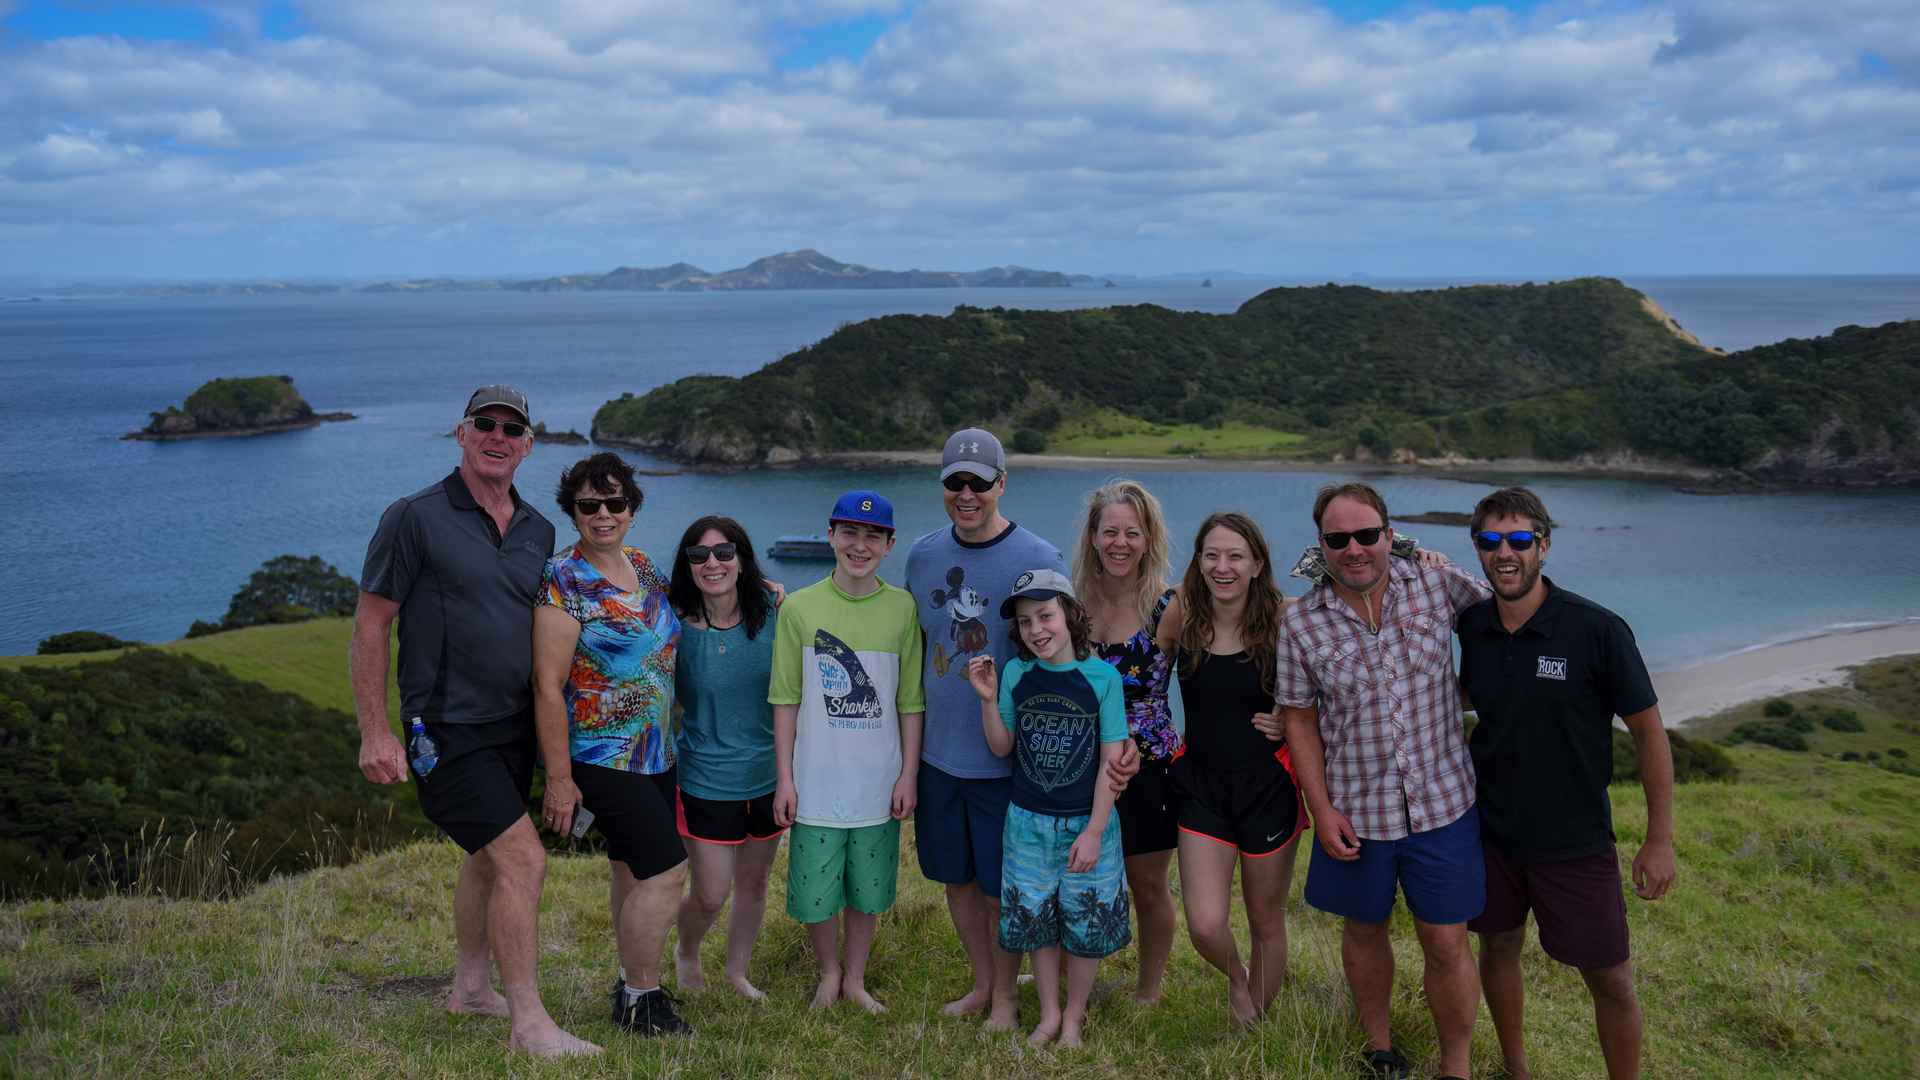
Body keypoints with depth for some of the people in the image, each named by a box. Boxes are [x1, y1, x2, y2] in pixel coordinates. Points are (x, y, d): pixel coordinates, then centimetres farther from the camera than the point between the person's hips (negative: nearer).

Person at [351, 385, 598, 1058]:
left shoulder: (538, 530, 7)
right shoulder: (415, 518, -11)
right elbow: (368, 627, -10)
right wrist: (375, 732, -14)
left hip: (515, 727, 7)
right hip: (448, 729, -7)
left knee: (488, 857, 19)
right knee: (523, 857, -13)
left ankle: (470, 986, 38)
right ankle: (529, 1025, -3)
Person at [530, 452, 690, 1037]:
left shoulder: (644, 567, 8)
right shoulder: (563, 580, -14)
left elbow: (665, 643, 26)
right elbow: (547, 685, -16)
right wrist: (558, 777, -18)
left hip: (655, 755, 7)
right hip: (603, 758, -7)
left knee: (633, 869, 16)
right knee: (665, 869, -9)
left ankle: (632, 983, 29)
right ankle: (640, 998, 7)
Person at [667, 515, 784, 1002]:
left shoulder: (771, 618, -6)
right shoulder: (677, 627, -13)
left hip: (768, 777, 3)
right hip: (708, 780, -3)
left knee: (753, 884, 16)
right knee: (710, 896, 3)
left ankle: (737, 970, 39)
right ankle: (686, 953, 35)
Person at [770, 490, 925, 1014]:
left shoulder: (902, 608, -3)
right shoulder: (800, 607, -5)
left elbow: (911, 702, 1)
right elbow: (786, 701, -2)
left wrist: (909, 775, -1)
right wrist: (784, 778, -3)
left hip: (878, 783, 1)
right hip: (817, 782, -1)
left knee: (868, 889, 14)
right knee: (816, 891, 8)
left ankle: (855, 977, 35)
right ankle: (829, 974, 33)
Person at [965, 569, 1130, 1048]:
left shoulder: (1102, 676, -12)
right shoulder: (1016, 675, -4)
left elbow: (1112, 760, -10)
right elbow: (1002, 747, 4)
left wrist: (1094, 831, -12)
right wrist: (988, 699, -11)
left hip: (1087, 823, -2)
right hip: (1029, 822, 3)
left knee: (1086, 924, 9)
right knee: (1036, 921, 13)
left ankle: (1074, 1018, 30)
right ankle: (1048, 1015, 33)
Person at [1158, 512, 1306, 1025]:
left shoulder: (1283, 621, -13)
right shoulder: (1182, 615, -7)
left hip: (1269, 785, -1)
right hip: (1201, 785, 1)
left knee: (1266, 921, 14)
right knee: (1205, 927, -6)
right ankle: (1236, 978, 30)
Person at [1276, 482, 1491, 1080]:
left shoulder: (1437, 584, -7)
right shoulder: (1301, 621, -7)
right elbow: (1299, 718, -1)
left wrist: (1468, 688, 0)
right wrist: (1321, 809, -6)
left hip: (1442, 802, 0)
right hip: (1354, 811, 1)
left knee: (1447, 945, 6)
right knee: (1363, 931, 18)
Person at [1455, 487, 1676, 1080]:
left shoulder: (1597, 630, -18)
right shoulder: (1473, 624, -4)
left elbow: (1649, 731, -10)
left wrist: (1660, 840, -8)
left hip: (1575, 840, -4)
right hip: (1490, 829, 4)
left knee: (1610, 980, 4)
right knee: (1498, 946, 18)